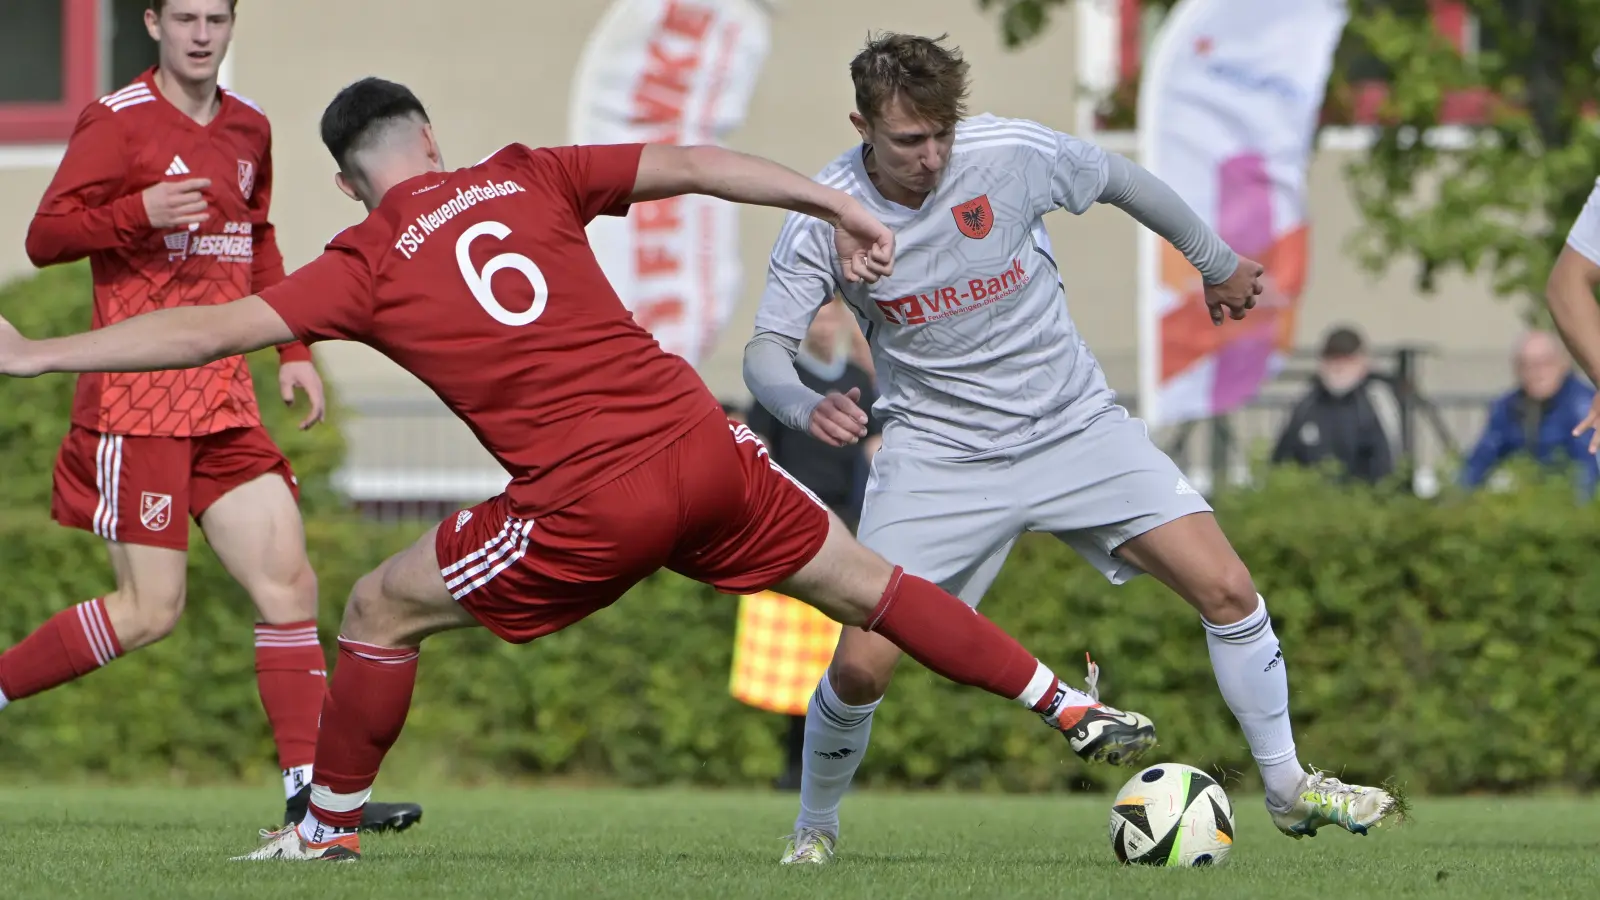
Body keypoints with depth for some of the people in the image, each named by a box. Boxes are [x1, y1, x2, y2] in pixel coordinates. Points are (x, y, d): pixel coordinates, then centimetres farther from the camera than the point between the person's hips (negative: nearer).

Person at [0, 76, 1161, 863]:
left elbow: (215, 330, -4)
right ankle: (1072, 710, 21)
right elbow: (691, 164, 8)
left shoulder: (369, 264, 2)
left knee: (381, 610, 15)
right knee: (869, 585, 21)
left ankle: (329, 827, 20)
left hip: (590, 508, -4)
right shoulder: (527, 178, 12)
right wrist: (838, 207, 13)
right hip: (704, 446, 4)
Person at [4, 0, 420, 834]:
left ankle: (310, 789, -3)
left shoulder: (248, 128, 14)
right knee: (150, 609, -10)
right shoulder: (116, 122, -7)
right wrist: (139, 213, -26)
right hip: (137, 401, -7)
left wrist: (293, 349, 18)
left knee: (288, 582, -3)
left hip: (224, 403, 7)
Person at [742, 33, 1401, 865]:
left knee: (1227, 591, -9)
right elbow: (765, 350, -14)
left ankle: (1288, 789, 12)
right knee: (861, 665, -12)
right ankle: (813, 833, 17)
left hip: (1074, 425, 1)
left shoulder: (1013, 153, -14)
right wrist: (807, 409, -39)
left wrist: (1218, 265, 20)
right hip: (937, 453, -1)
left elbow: (1119, 180, 6)